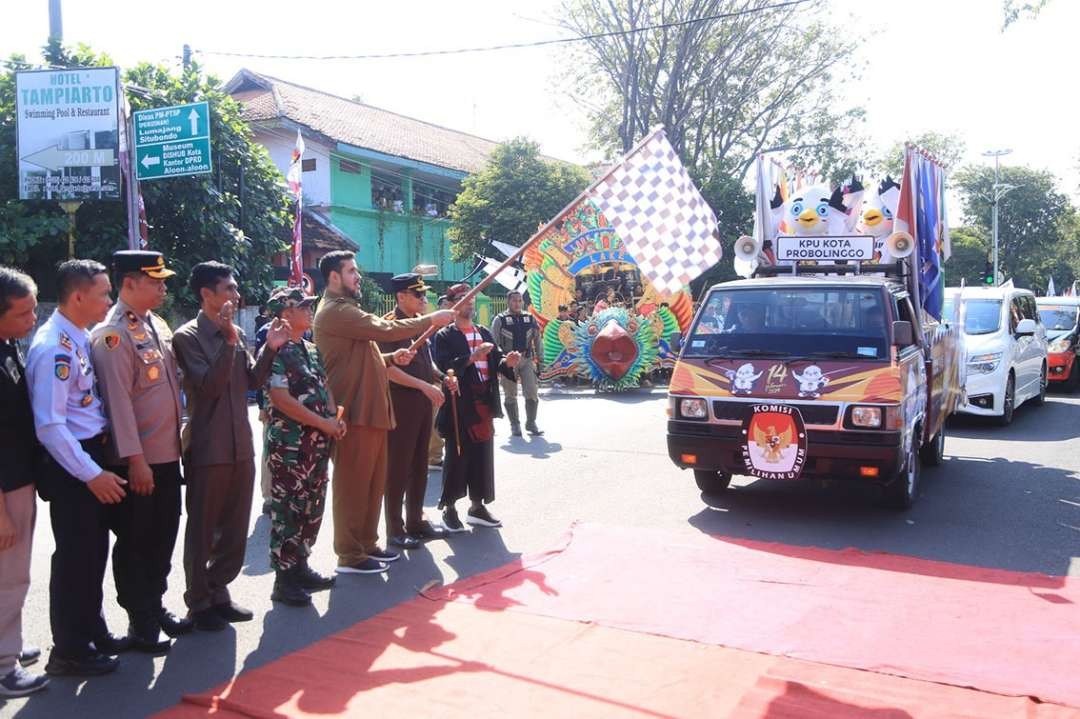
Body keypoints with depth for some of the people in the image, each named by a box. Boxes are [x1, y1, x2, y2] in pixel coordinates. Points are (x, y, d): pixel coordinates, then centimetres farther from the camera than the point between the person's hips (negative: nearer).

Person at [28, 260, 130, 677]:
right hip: (70, 465, -9)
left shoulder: (79, 340, 8)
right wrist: (91, 474, -21)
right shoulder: (54, 347, -20)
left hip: (93, 455, 9)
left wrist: (99, 465, 11)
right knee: (75, 556, 2)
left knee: (94, 549, 19)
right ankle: (69, 651, 18)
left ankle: (92, 632, 35)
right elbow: (49, 425, -24)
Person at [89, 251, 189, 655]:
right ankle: (140, 624, 17)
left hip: (168, 455, 8)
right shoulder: (112, 335, -16)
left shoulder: (157, 325, 10)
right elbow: (118, 400, -19)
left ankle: (156, 607, 31)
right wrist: (135, 460, -20)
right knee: (134, 542, 6)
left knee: (163, 537, 17)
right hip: (136, 461, -8)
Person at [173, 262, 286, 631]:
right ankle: (199, 602, 19)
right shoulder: (187, 337, -10)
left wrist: (270, 349, -4)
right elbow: (209, 386, -19)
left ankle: (218, 592, 29)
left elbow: (252, 381, 8)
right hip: (207, 448, -7)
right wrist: (229, 342, -24)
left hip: (241, 445, 7)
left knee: (235, 528, 14)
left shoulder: (237, 333, 10)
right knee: (202, 531, 6)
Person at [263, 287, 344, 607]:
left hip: (318, 441, 8)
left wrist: (335, 418, 2)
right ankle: (284, 579, 6)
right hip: (289, 443, -8)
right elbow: (281, 399, -18)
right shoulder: (277, 351, -12)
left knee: (313, 508, 13)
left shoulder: (311, 350, 14)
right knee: (287, 510, -2)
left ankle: (300, 566, 26)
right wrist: (323, 423, -15)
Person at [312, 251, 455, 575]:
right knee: (353, 484, -3)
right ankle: (349, 555, 5)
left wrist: (392, 357, 8)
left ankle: (367, 544, 25)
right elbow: (386, 329, -20)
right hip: (355, 412, -10)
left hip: (370, 409, 10)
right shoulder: (335, 311, -13)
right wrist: (432, 319, -10)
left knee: (373, 482, 15)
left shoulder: (346, 310, 22)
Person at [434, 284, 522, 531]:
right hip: (459, 403, -6)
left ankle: (477, 506, 20)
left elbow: (495, 363, 9)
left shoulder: (484, 332, 15)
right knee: (457, 456, -1)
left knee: (483, 455, 9)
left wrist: (507, 362, -12)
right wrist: (471, 357, -26)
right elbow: (444, 367, -17)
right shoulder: (444, 336, -3)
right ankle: (449, 508, 9)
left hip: (484, 402, 6)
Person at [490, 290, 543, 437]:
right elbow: (494, 342, -4)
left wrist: (538, 359, 10)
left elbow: (537, 340, 13)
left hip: (527, 360, 2)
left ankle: (531, 423, 10)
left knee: (532, 392, -5)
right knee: (510, 395, 6)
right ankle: (514, 425, 18)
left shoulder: (530, 318, 9)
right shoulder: (500, 319, -2)